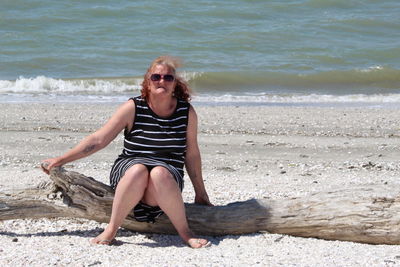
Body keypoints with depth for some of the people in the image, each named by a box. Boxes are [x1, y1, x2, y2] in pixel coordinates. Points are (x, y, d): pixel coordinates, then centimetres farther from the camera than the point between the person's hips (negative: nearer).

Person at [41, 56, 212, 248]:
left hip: (168, 180, 0)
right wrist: (60, 160, -4)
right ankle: (111, 230, -23)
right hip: (127, 172, 0)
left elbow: (192, 155, 12)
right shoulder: (133, 108, -1)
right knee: (139, 170, -37)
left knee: (159, 173, -37)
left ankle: (185, 232, -23)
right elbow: (98, 140, 0)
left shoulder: (187, 112, 4)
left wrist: (200, 194, 17)